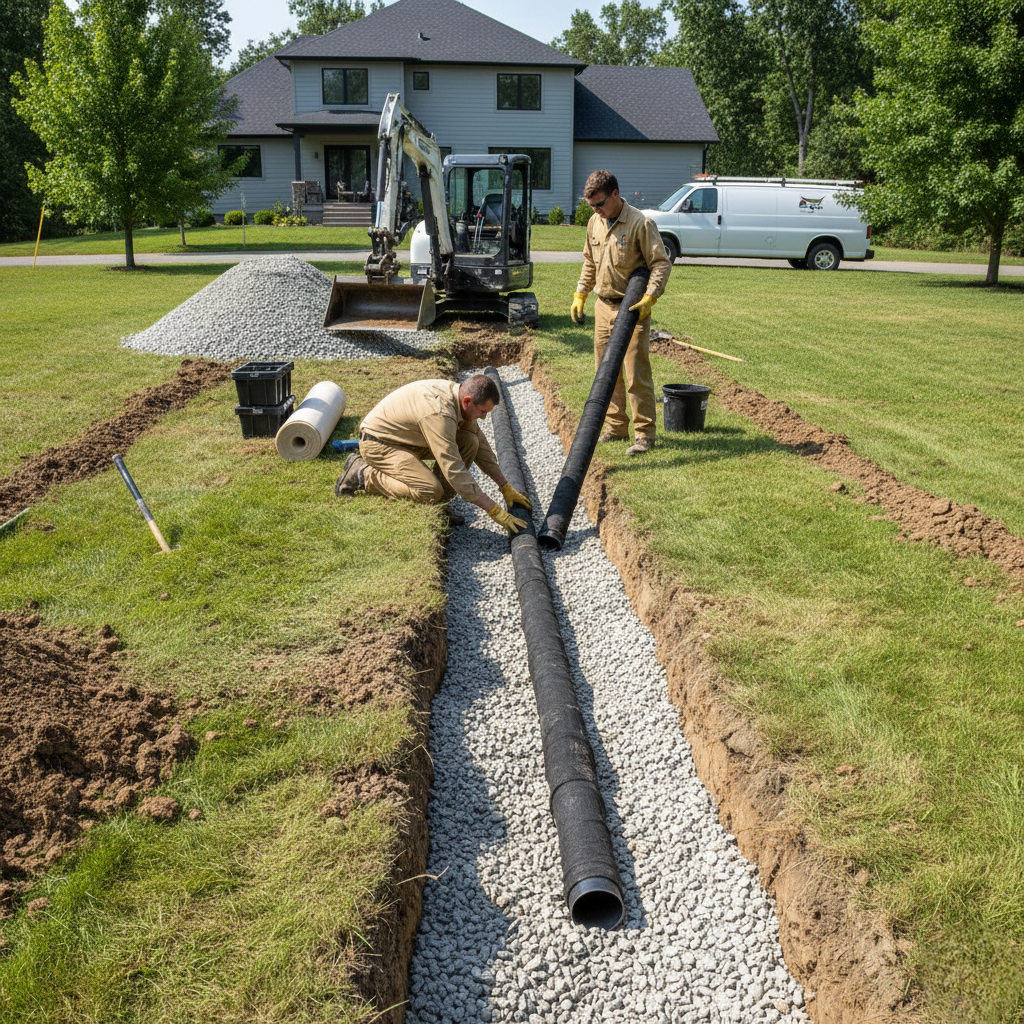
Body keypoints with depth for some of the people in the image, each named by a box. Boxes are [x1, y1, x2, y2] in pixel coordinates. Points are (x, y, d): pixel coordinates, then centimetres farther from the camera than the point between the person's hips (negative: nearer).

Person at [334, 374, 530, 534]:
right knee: (430, 491, -27)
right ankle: (362, 474, -8)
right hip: (378, 443, -8)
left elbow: (481, 445, 7)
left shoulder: (457, 393, -6)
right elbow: (454, 470, -35)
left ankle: (438, 505, -2)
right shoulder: (439, 413, -34)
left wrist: (506, 488, 5)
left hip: (407, 439, 9)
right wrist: (495, 511, -32)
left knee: (469, 442, -9)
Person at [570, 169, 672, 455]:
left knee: (636, 373, -6)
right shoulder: (595, 222, 9)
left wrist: (649, 298, -24)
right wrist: (580, 295, 15)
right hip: (604, 306, 7)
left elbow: (662, 263, -13)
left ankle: (645, 433, 2)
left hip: (632, 310, -7)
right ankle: (616, 427, 23)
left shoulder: (640, 224, -13)